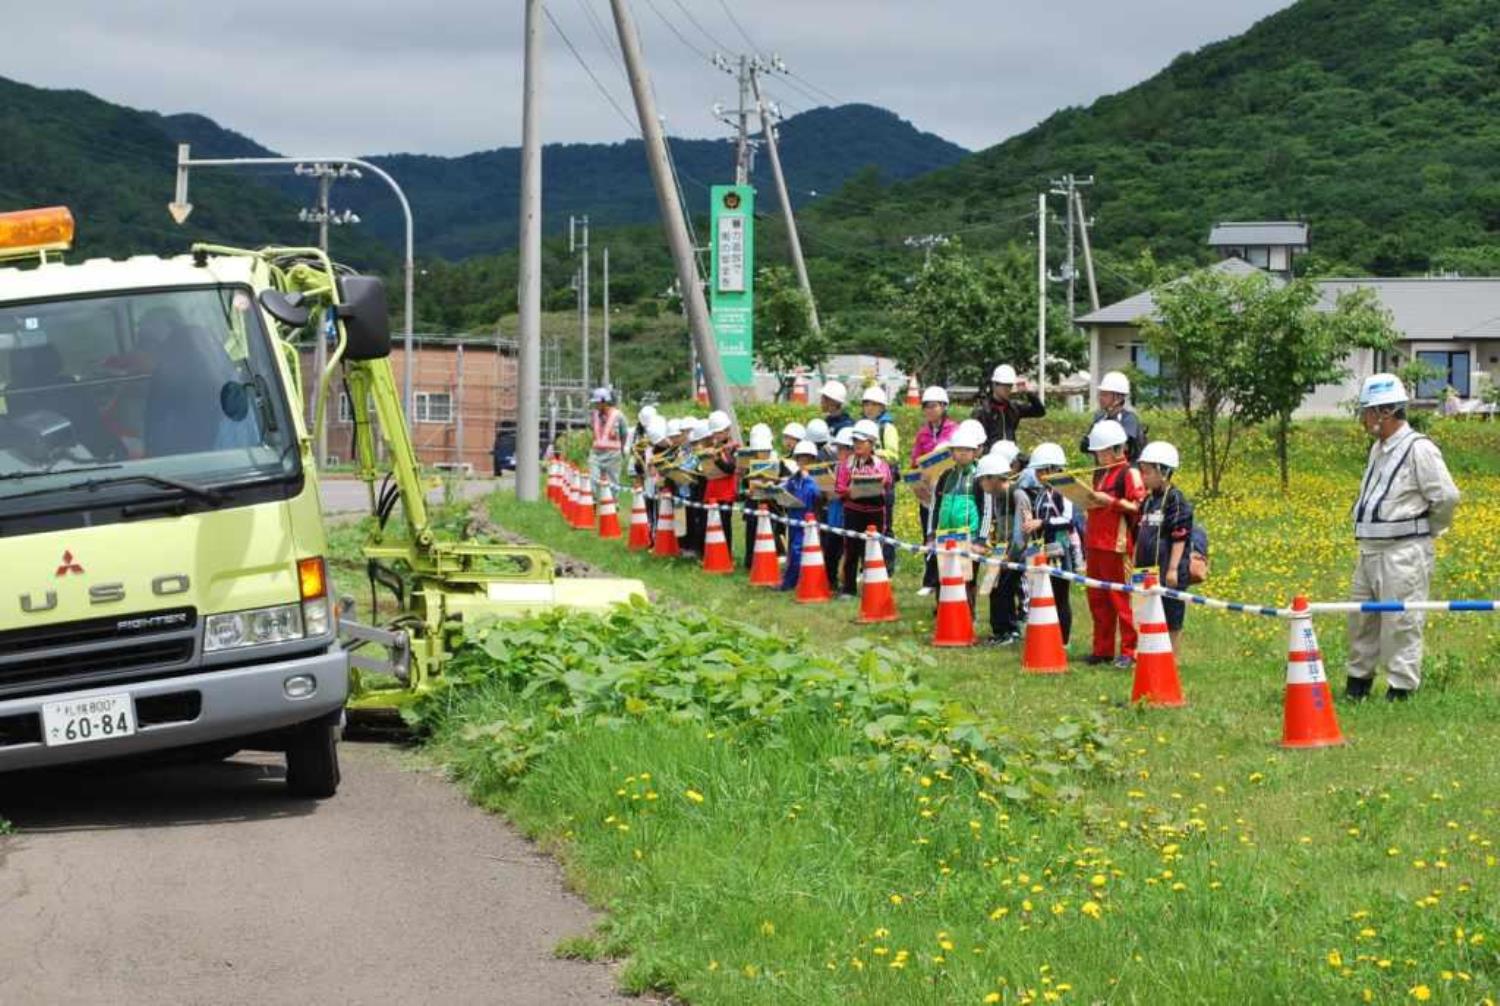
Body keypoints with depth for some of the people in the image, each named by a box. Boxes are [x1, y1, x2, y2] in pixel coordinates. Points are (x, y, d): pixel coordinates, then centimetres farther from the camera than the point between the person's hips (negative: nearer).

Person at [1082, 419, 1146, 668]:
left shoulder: (1129, 473, -6)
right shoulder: (1099, 473, 19)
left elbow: (1138, 507, -15)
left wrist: (1110, 501, -20)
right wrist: (1088, 500, 13)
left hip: (1117, 546, -8)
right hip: (1095, 544, 8)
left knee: (1121, 599, -6)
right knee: (1097, 599, 10)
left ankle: (1129, 650, -4)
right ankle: (1102, 649, 16)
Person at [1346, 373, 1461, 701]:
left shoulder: (1418, 449, -14)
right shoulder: (1379, 449, 15)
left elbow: (1447, 497, -15)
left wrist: (1429, 531, -2)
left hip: (1404, 553, -9)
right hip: (1370, 550, 9)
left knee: (1401, 624, -6)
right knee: (1362, 618, 14)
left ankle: (1401, 690, -2)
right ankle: (1358, 684, 26)